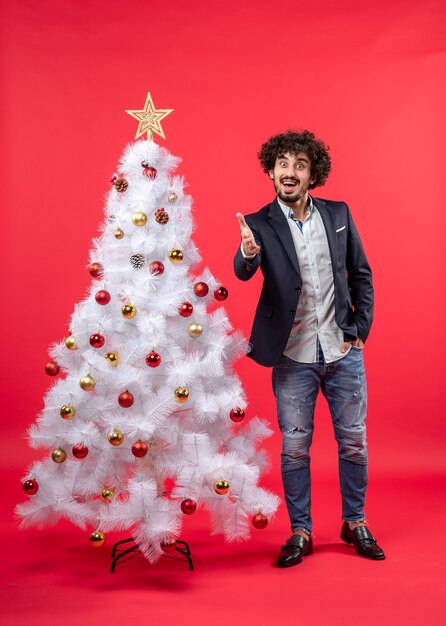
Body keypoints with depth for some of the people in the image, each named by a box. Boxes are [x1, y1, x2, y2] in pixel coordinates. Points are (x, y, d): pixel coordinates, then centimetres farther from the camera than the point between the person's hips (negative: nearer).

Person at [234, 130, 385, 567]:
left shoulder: (338, 214, 3)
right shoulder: (260, 224, -5)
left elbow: (361, 273, 9)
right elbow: (243, 272, -22)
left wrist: (362, 326, 1)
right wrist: (248, 252, -44)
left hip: (343, 350, 2)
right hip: (293, 356, -2)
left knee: (353, 440, 11)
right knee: (294, 447, 6)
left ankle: (355, 523, 31)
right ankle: (300, 532, 23)